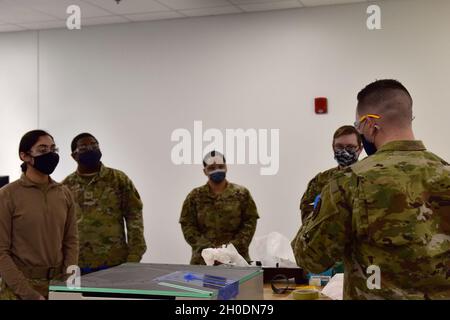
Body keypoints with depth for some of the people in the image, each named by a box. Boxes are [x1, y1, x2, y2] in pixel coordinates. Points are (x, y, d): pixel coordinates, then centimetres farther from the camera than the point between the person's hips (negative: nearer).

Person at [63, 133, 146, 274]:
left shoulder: (119, 179, 3)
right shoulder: (65, 186, 8)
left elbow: (134, 216, -1)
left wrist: (134, 256, -9)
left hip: (115, 262, -1)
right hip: (78, 264, 1)